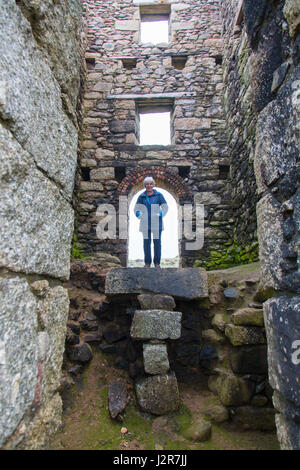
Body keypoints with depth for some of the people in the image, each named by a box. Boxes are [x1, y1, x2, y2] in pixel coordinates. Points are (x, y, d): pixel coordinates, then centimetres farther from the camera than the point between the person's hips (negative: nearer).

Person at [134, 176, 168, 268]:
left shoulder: (158, 195, 4)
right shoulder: (141, 196, 8)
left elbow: (165, 207, 5)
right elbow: (136, 208, 14)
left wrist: (160, 214, -10)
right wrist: (139, 215, -4)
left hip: (156, 223, -1)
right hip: (145, 224, 1)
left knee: (157, 242, 1)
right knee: (146, 242, 4)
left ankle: (157, 262, 12)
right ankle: (147, 262, 14)